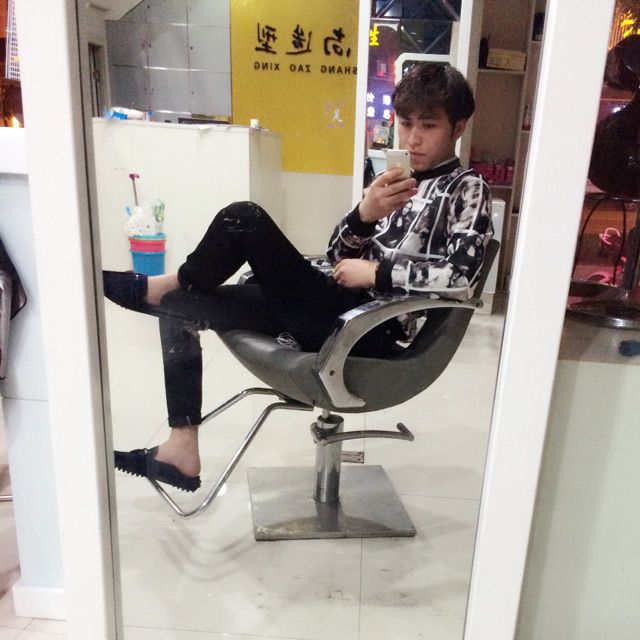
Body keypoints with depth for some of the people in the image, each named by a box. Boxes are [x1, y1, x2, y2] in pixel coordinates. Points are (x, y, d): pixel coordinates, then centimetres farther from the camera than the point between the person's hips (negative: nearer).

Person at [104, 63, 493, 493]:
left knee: (244, 219, -19)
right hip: (336, 307, 8)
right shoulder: (395, 179, 18)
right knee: (179, 307, 6)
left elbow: (460, 278, -19)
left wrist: (376, 272, -14)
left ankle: (165, 284, 9)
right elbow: (337, 257, 9)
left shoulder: (467, 190, -1)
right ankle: (181, 450, 7)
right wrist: (364, 215, -11)